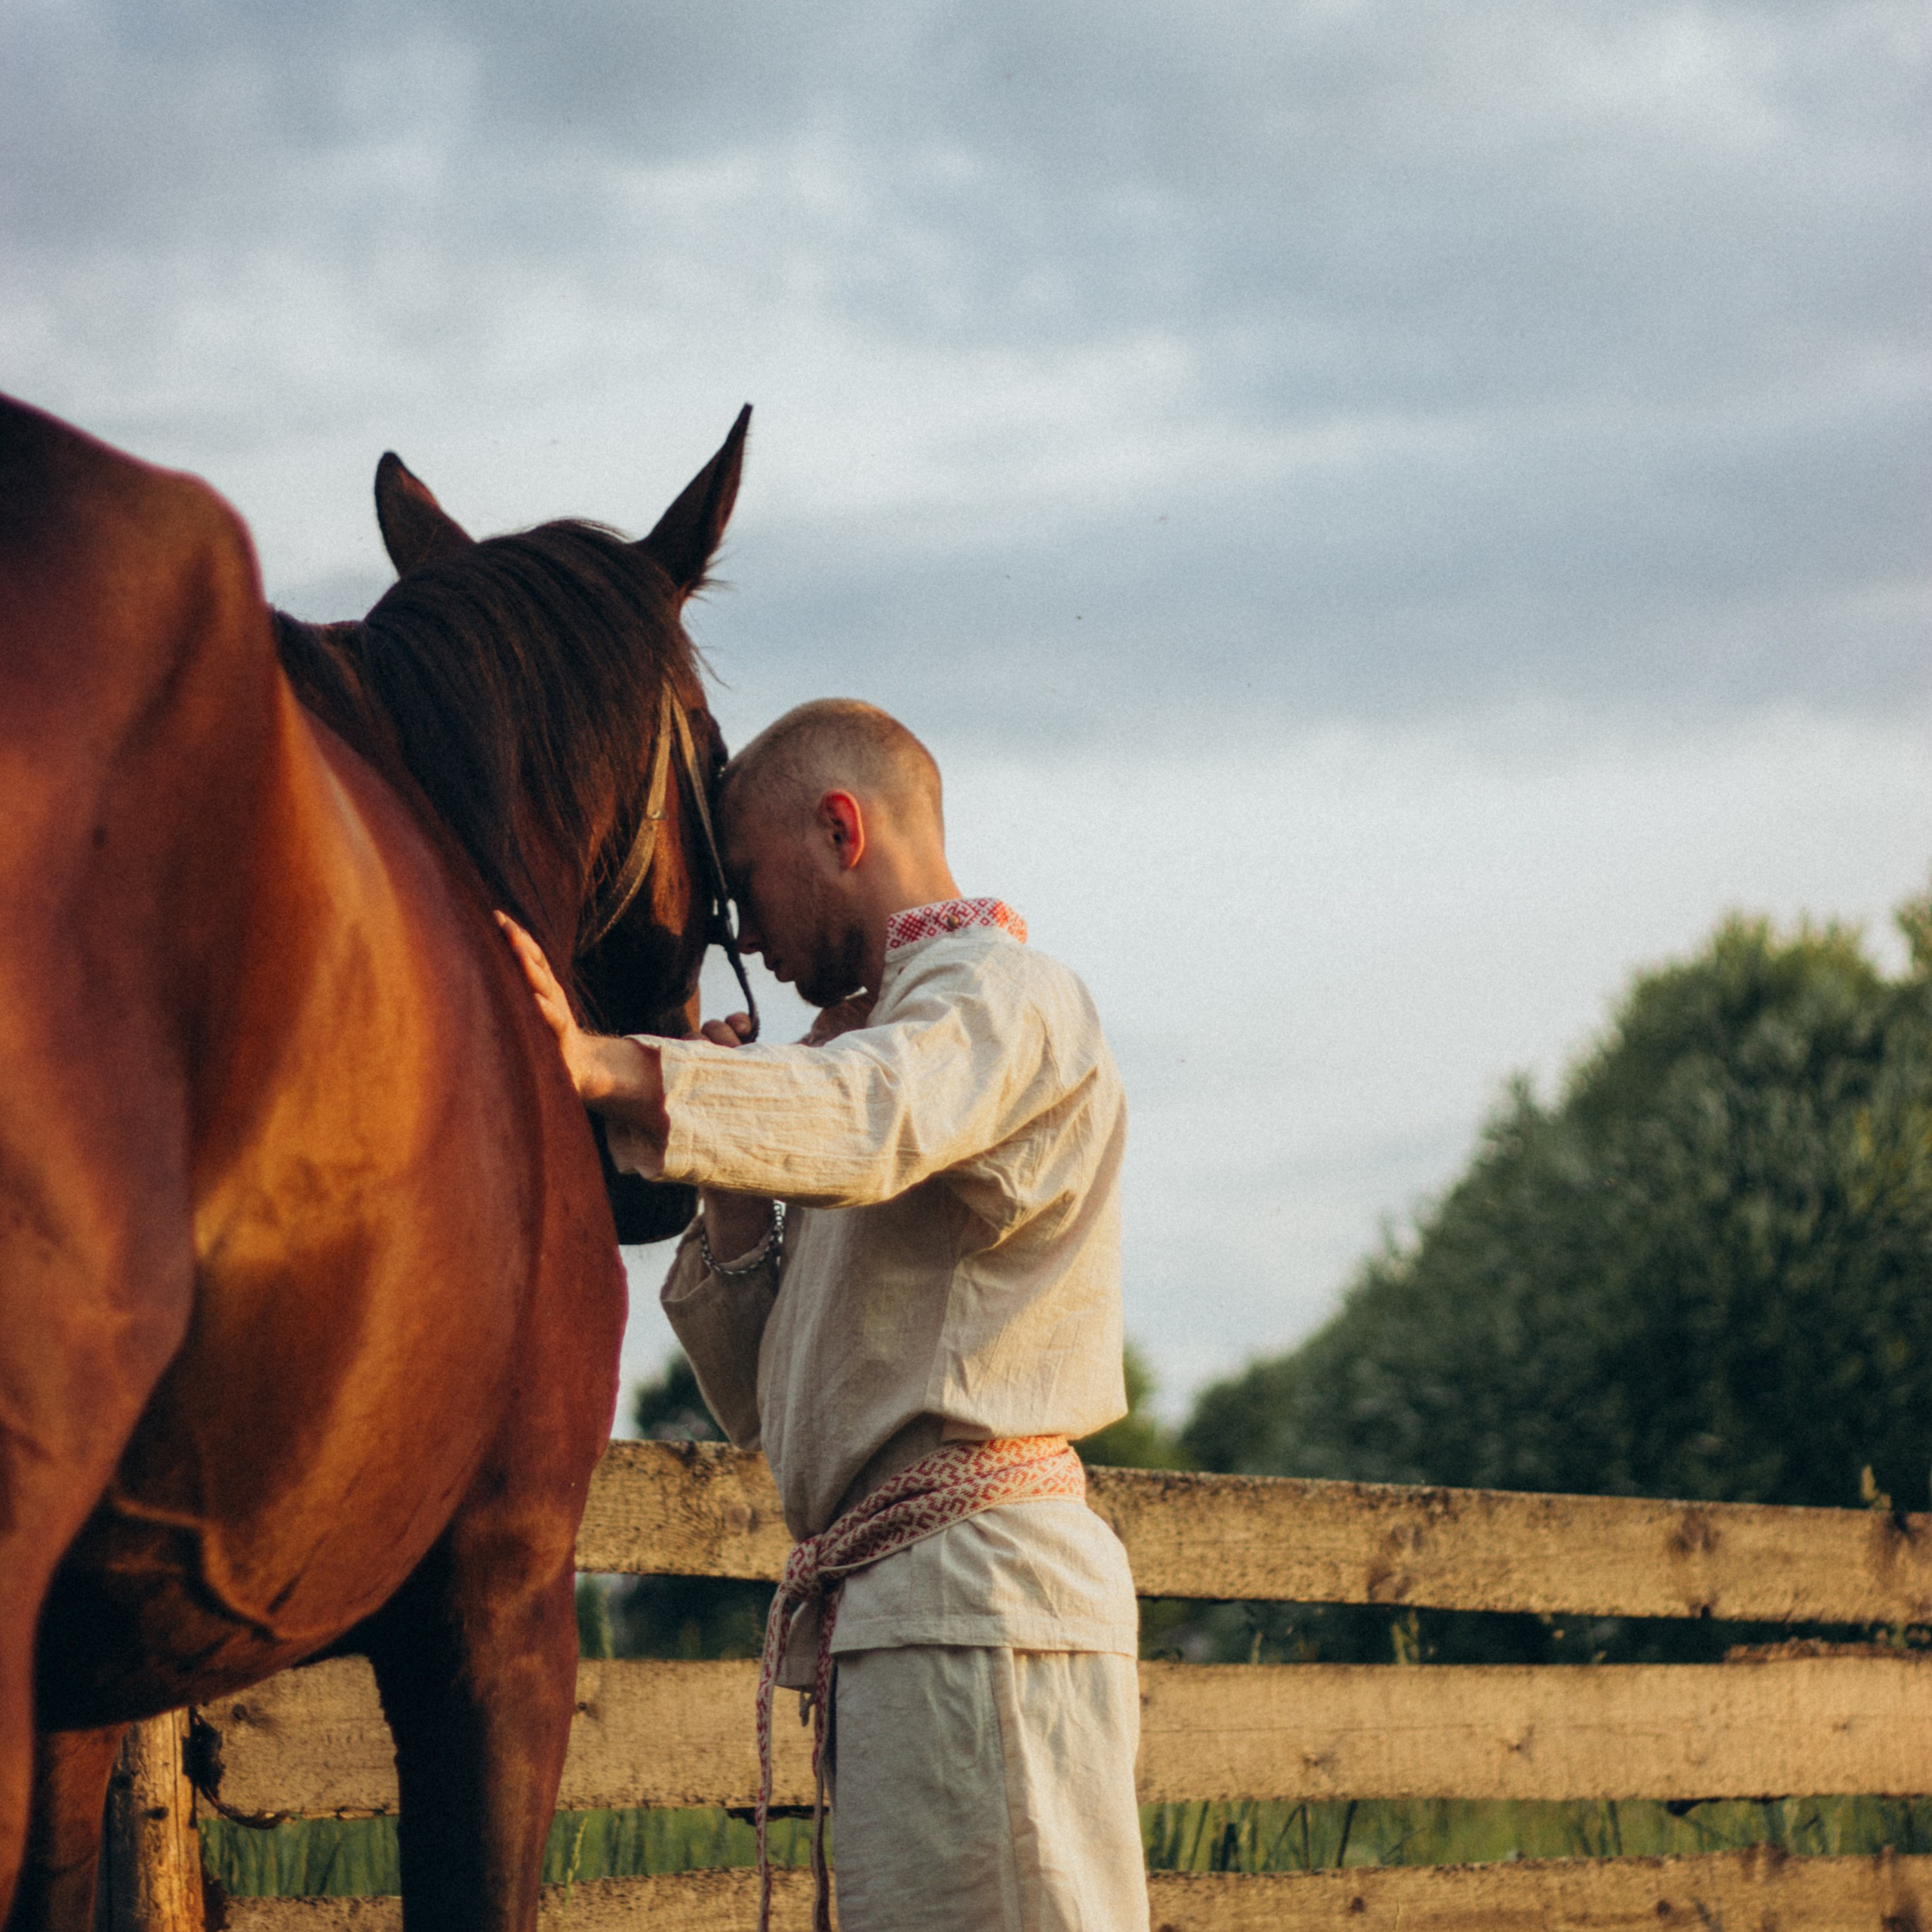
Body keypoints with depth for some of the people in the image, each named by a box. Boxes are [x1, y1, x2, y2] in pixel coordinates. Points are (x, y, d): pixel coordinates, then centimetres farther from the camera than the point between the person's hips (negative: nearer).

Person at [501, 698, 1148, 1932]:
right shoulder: (878, 1042, 27)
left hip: (976, 1596, -10)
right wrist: (729, 1191, 8)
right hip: (899, 1601, 10)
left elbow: (862, 1123, -29)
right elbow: (767, 1409, 22)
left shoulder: (1004, 994, -2)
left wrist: (598, 1067, -42)